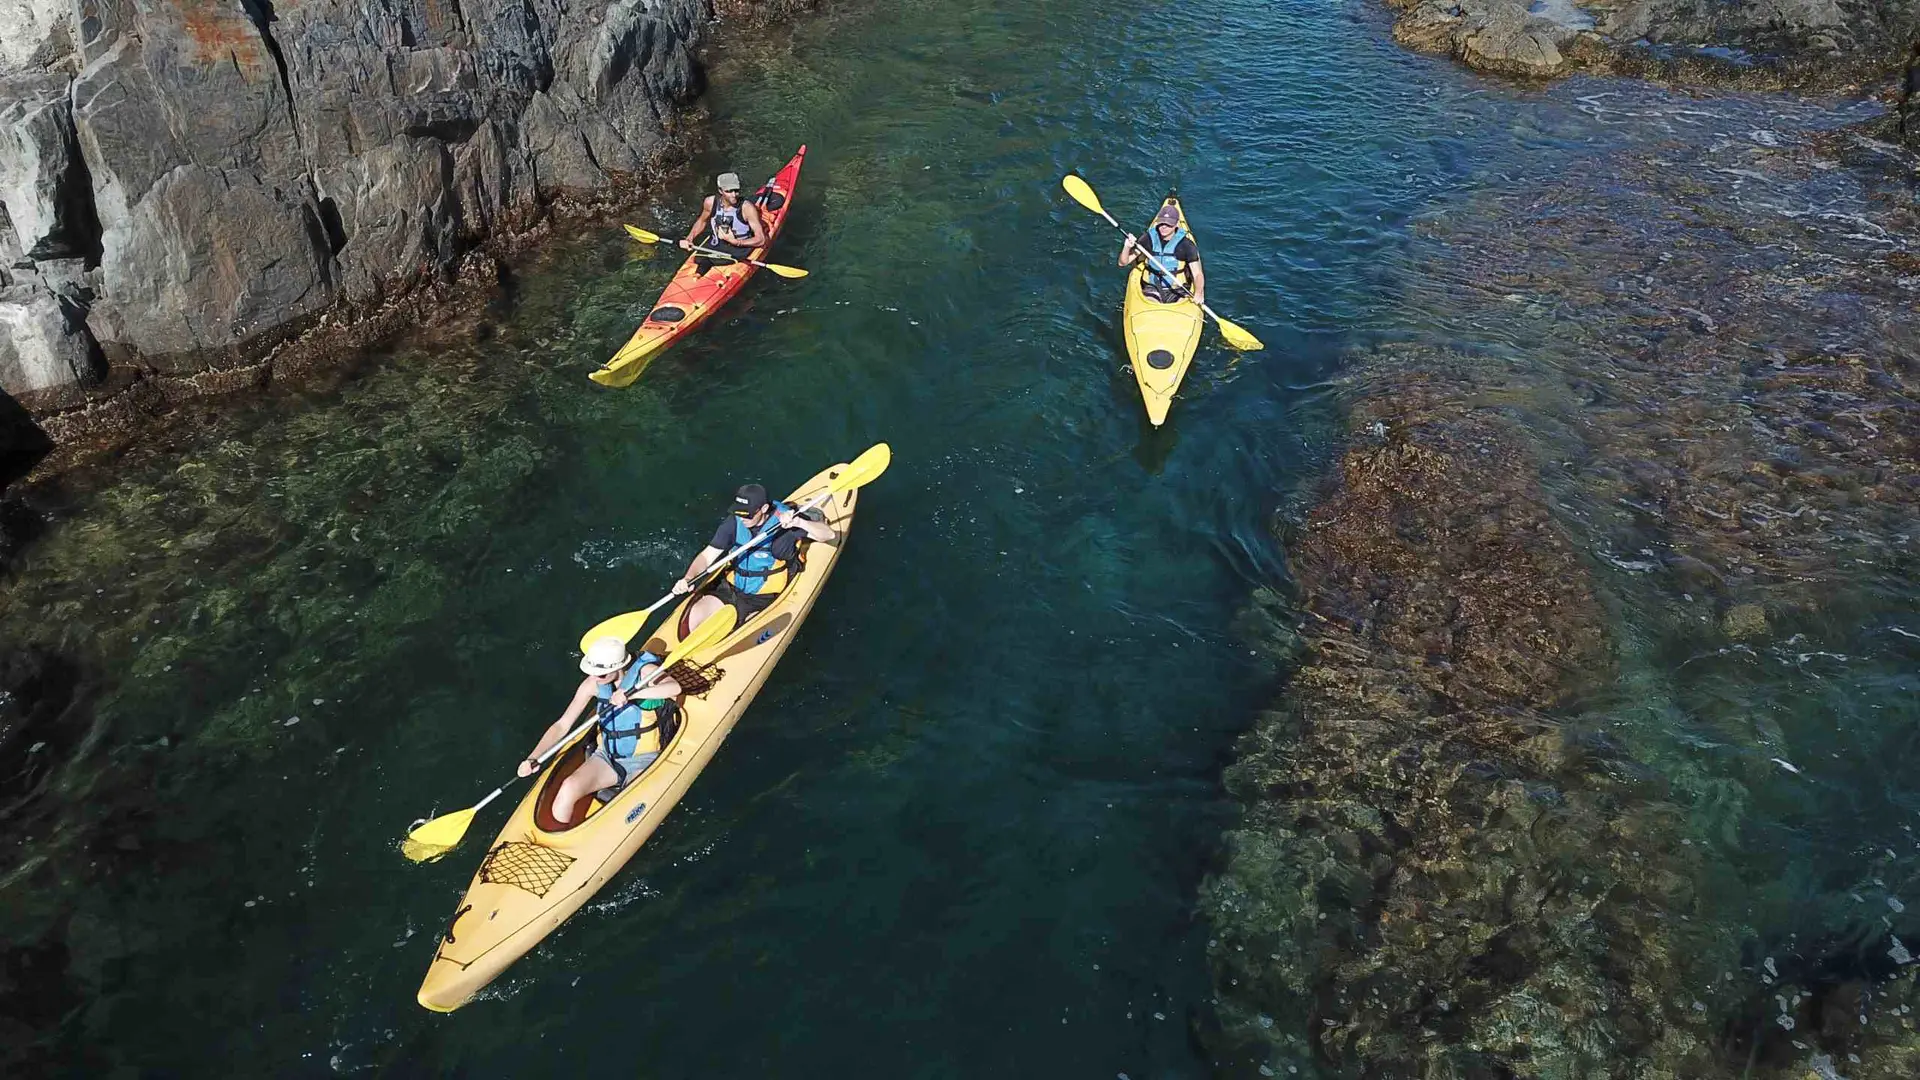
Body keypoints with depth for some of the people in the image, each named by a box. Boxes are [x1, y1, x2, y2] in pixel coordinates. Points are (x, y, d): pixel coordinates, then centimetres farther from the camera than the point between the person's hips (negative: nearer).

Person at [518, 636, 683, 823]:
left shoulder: (644, 671, -13)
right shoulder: (593, 685, -3)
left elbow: (675, 687, -35)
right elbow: (562, 725, -2)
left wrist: (631, 693, -41)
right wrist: (532, 758, -14)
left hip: (643, 761, -3)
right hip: (606, 756, 3)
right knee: (568, 789, -25)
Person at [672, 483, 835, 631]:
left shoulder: (784, 520, -17)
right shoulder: (734, 522, -8)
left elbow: (829, 534, -21)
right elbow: (707, 556, -5)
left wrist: (800, 522, -39)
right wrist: (688, 579, -24)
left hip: (764, 599, -4)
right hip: (730, 589, 4)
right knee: (691, 619, -10)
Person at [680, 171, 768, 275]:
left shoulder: (746, 207, -17)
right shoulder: (710, 202, -5)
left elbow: (760, 239, -16)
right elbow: (702, 221, 19)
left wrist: (735, 242, -25)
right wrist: (689, 239, 5)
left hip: (740, 248, -4)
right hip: (715, 246, 4)